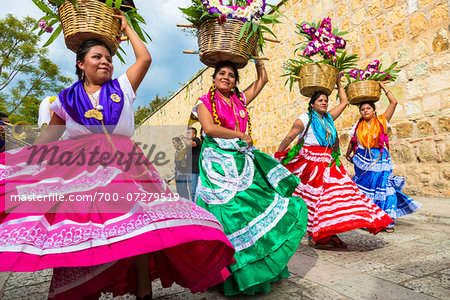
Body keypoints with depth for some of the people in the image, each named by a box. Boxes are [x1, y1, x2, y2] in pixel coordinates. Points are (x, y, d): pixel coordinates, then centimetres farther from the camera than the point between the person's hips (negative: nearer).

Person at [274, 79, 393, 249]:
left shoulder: (328, 118, 16)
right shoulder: (305, 119, -2)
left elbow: (344, 102, 25)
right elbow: (289, 137, -5)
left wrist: (338, 83, 30)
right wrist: (277, 156, -7)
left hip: (328, 164, 7)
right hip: (311, 164, -6)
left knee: (334, 195, 0)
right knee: (313, 199, -4)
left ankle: (329, 234, 9)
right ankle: (313, 237, 5)